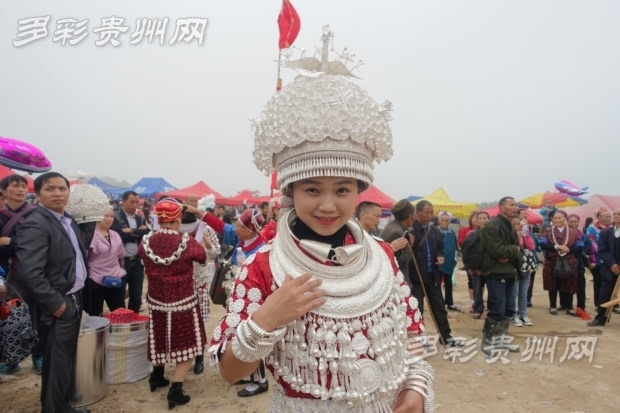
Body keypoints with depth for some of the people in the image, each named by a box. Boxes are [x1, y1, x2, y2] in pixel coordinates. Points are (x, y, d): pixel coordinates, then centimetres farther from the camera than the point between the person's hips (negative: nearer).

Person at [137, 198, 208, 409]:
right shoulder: (187, 242, -20)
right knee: (186, 345, 9)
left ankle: (157, 377, 41)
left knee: (161, 340, 26)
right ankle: (175, 391, 4)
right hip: (183, 302, -4)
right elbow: (203, 257, -2)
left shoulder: (146, 242, -10)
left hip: (156, 302, 5)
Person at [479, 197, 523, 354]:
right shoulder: (492, 226, -12)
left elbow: (519, 252, 13)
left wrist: (511, 257, -10)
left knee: (509, 310, 12)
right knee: (497, 310, -7)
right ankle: (487, 341, 8)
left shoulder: (510, 227, 17)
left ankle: (499, 339, 26)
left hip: (509, 273, 9)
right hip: (495, 273, -9)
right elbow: (497, 250, -23)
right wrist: (514, 250, -6)